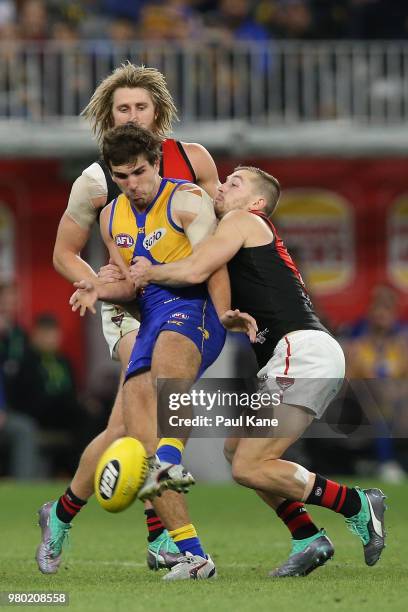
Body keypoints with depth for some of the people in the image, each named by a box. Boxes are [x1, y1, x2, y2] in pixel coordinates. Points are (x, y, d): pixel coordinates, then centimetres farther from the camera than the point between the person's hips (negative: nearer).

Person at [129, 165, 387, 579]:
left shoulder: (244, 221, 2)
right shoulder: (249, 246, 29)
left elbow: (194, 271, -12)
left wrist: (149, 273, 8)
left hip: (303, 352, -10)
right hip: (293, 358, 10)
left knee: (249, 468, -12)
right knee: (237, 449, 14)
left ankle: (357, 506, -4)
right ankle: (309, 540, 10)